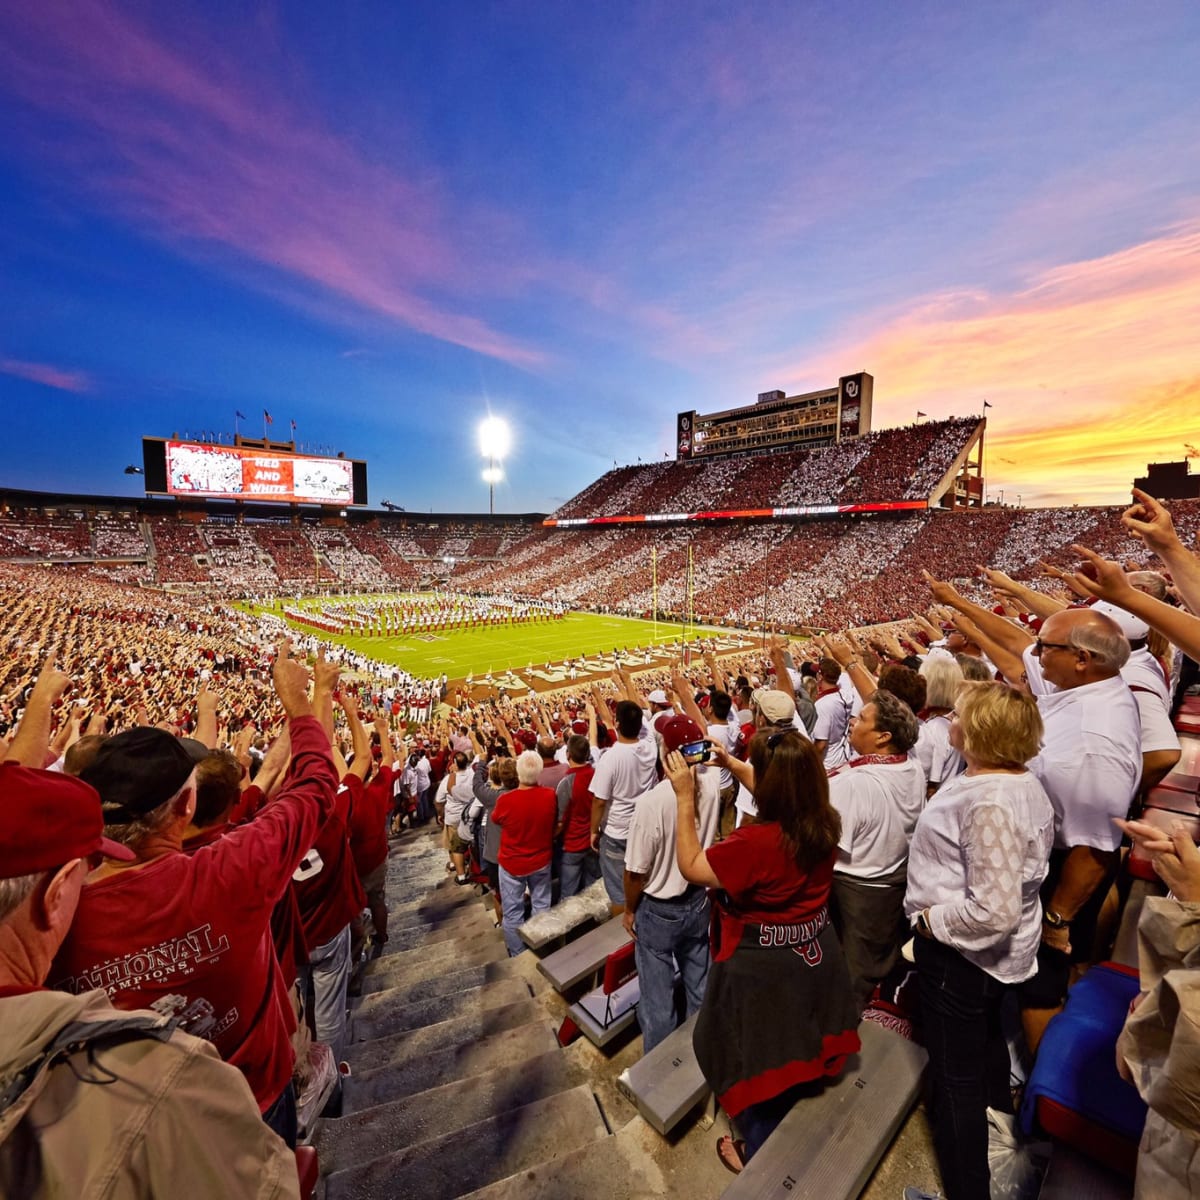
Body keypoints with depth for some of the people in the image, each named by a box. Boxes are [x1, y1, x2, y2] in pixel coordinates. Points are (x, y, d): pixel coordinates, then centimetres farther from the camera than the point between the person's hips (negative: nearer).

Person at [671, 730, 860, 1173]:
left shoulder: (755, 842, -37)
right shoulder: (826, 823, -15)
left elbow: (690, 867, -24)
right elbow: (781, 790, 5)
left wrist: (685, 797, -25)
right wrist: (731, 764, 6)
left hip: (763, 970, -7)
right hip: (813, 958, 7)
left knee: (756, 1062, 22)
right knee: (793, 1051, 32)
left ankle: (761, 1154, 47)